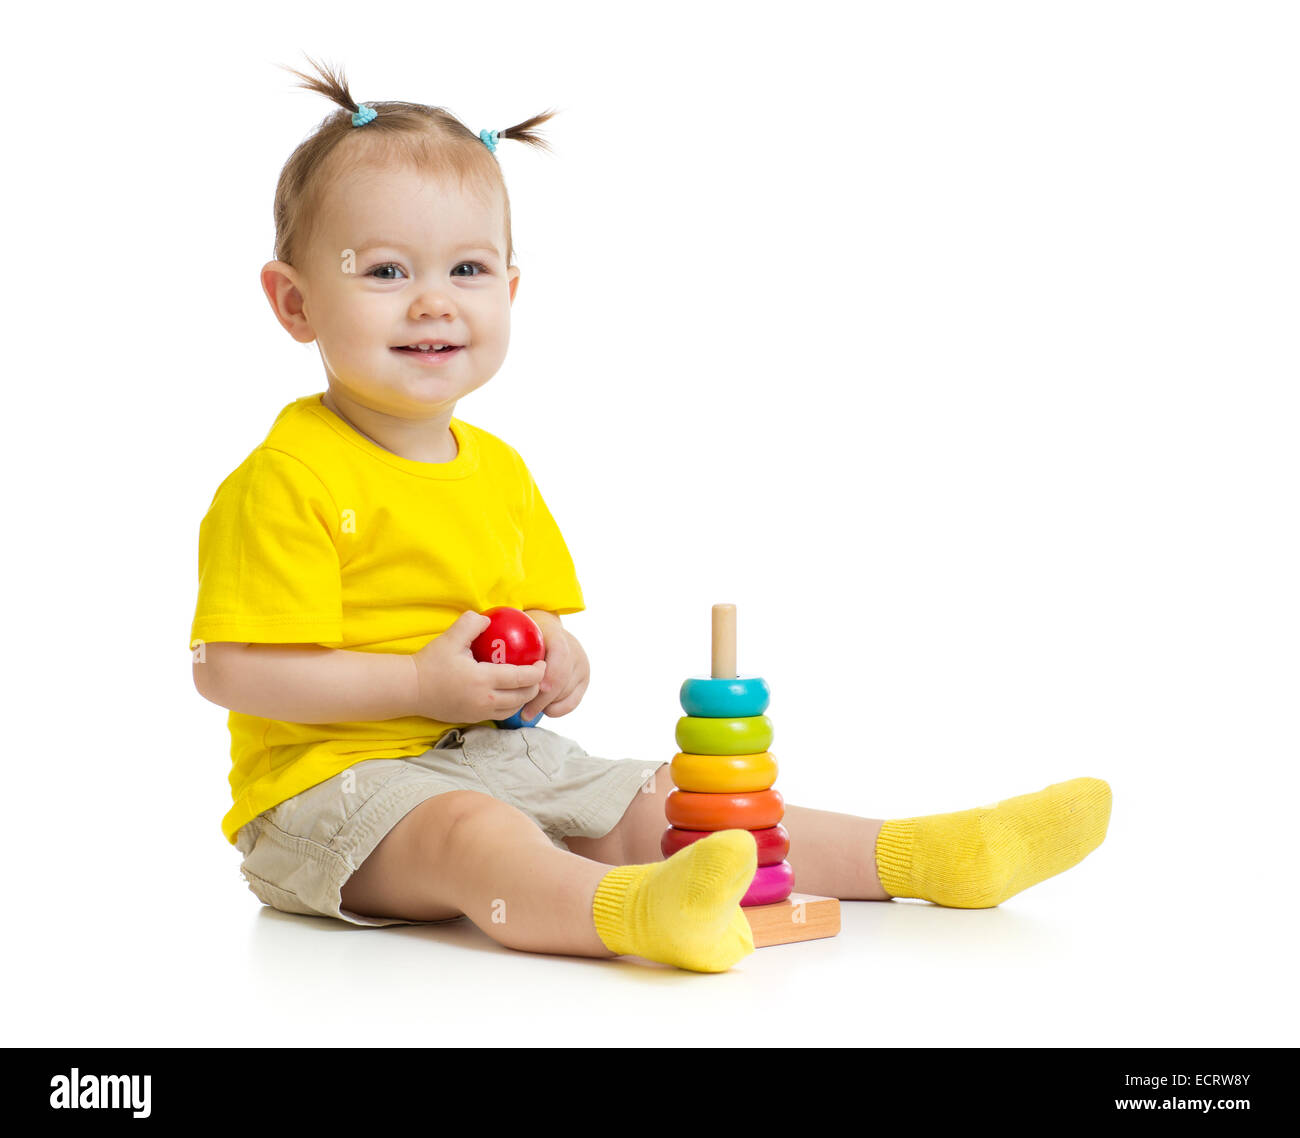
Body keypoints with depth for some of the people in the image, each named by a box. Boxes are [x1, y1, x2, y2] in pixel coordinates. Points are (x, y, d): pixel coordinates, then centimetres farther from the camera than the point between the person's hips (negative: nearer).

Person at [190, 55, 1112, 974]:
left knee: (663, 805, -1)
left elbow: (539, 612, 24)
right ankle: (641, 912, -65)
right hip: (338, 779, -8)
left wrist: (558, 660, -2)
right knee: (466, 830, -36)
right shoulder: (285, 482, -13)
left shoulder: (499, 470, 14)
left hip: (501, 758, 8)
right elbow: (230, 668, -18)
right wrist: (420, 684, -19)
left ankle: (920, 856, -4)